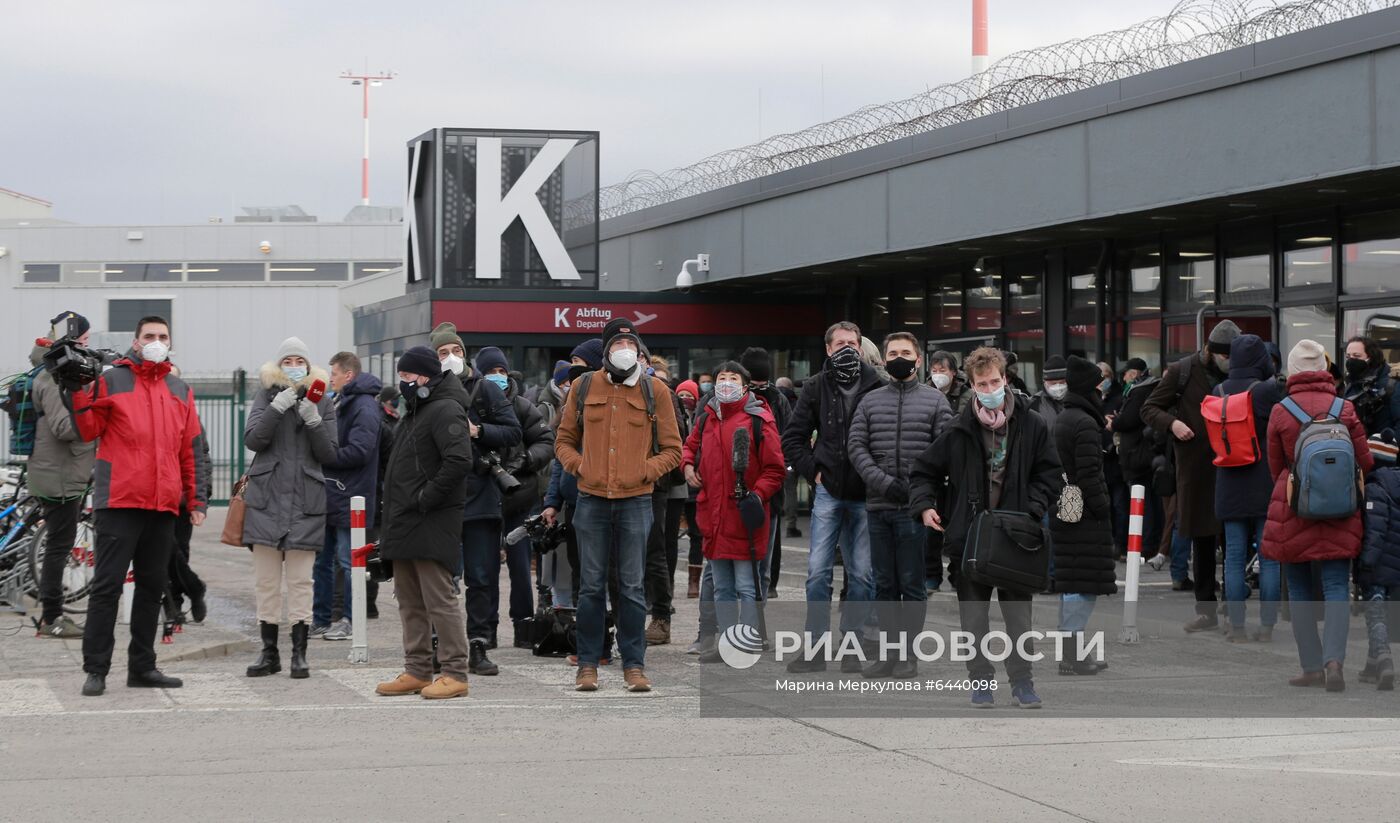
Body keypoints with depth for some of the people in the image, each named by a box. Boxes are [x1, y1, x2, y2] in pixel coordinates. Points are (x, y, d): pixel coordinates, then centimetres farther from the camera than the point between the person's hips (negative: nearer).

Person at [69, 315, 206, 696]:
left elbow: (190, 449, 19)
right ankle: (96, 668, -3)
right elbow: (89, 431, -3)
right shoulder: (111, 381, 2)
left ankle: (142, 666, 17)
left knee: (153, 585, 9)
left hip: (163, 506, 5)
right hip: (118, 501, -5)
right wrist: (78, 392, -17)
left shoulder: (180, 391, 16)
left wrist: (196, 498, 15)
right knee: (107, 584, -6)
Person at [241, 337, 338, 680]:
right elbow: (252, 439, -7)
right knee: (266, 581, 2)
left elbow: (330, 454, 2)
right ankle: (269, 652, 10)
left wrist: (313, 419, -12)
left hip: (305, 502, -1)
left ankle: (299, 653, 2)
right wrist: (278, 407, -17)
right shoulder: (266, 398, 9)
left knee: (300, 581, -2)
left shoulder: (323, 403, 9)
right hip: (266, 499, 1)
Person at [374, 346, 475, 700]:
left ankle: (455, 673, -5)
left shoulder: (445, 411, -12)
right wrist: (394, 514, 18)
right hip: (404, 524, 10)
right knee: (410, 601, 13)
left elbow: (459, 462, -25)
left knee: (439, 598, -9)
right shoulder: (414, 412, 20)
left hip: (431, 524, -10)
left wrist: (425, 498, -20)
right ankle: (417, 671, 20)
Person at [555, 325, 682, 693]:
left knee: (632, 586, 1)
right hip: (592, 500, 1)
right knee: (591, 586, 4)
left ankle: (634, 665, 8)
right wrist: (579, 466, -1)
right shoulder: (583, 387, 7)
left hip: (635, 500, -1)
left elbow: (672, 450, 8)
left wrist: (645, 471, -6)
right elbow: (564, 441, 16)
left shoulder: (655, 391, 4)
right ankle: (588, 664, 11)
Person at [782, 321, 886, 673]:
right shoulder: (817, 388, 5)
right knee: (818, 571, -1)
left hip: (866, 495, -1)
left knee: (862, 574, 4)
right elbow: (792, 438, 10)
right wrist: (812, 470, 2)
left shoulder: (877, 387, -2)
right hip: (828, 493, 1)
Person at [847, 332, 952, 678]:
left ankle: (909, 655, 4)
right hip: (879, 506, 3)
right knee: (884, 583, 8)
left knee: (912, 584, -1)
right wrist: (884, 482, -10)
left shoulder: (935, 400, 5)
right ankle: (889, 652, 14)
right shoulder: (870, 402, 12)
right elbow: (857, 447, 4)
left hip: (915, 507, -3)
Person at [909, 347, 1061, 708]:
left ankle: (1022, 680, 14)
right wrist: (925, 505, -6)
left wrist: (1032, 509, -7)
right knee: (974, 614, 6)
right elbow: (925, 470, 9)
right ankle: (980, 680, 16)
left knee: (1019, 612, 5)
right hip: (968, 534, 0)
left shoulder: (1031, 424, 0)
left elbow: (1049, 474, 6)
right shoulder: (958, 428, -1)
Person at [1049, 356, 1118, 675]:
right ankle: (1071, 656, -9)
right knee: (1083, 585, -8)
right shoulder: (1085, 424, -15)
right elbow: (1089, 475, -19)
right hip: (1085, 516, -10)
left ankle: (1072, 652, 19)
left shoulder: (1059, 420, 17)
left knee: (1072, 584, 14)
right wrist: (1103, 509, -13)